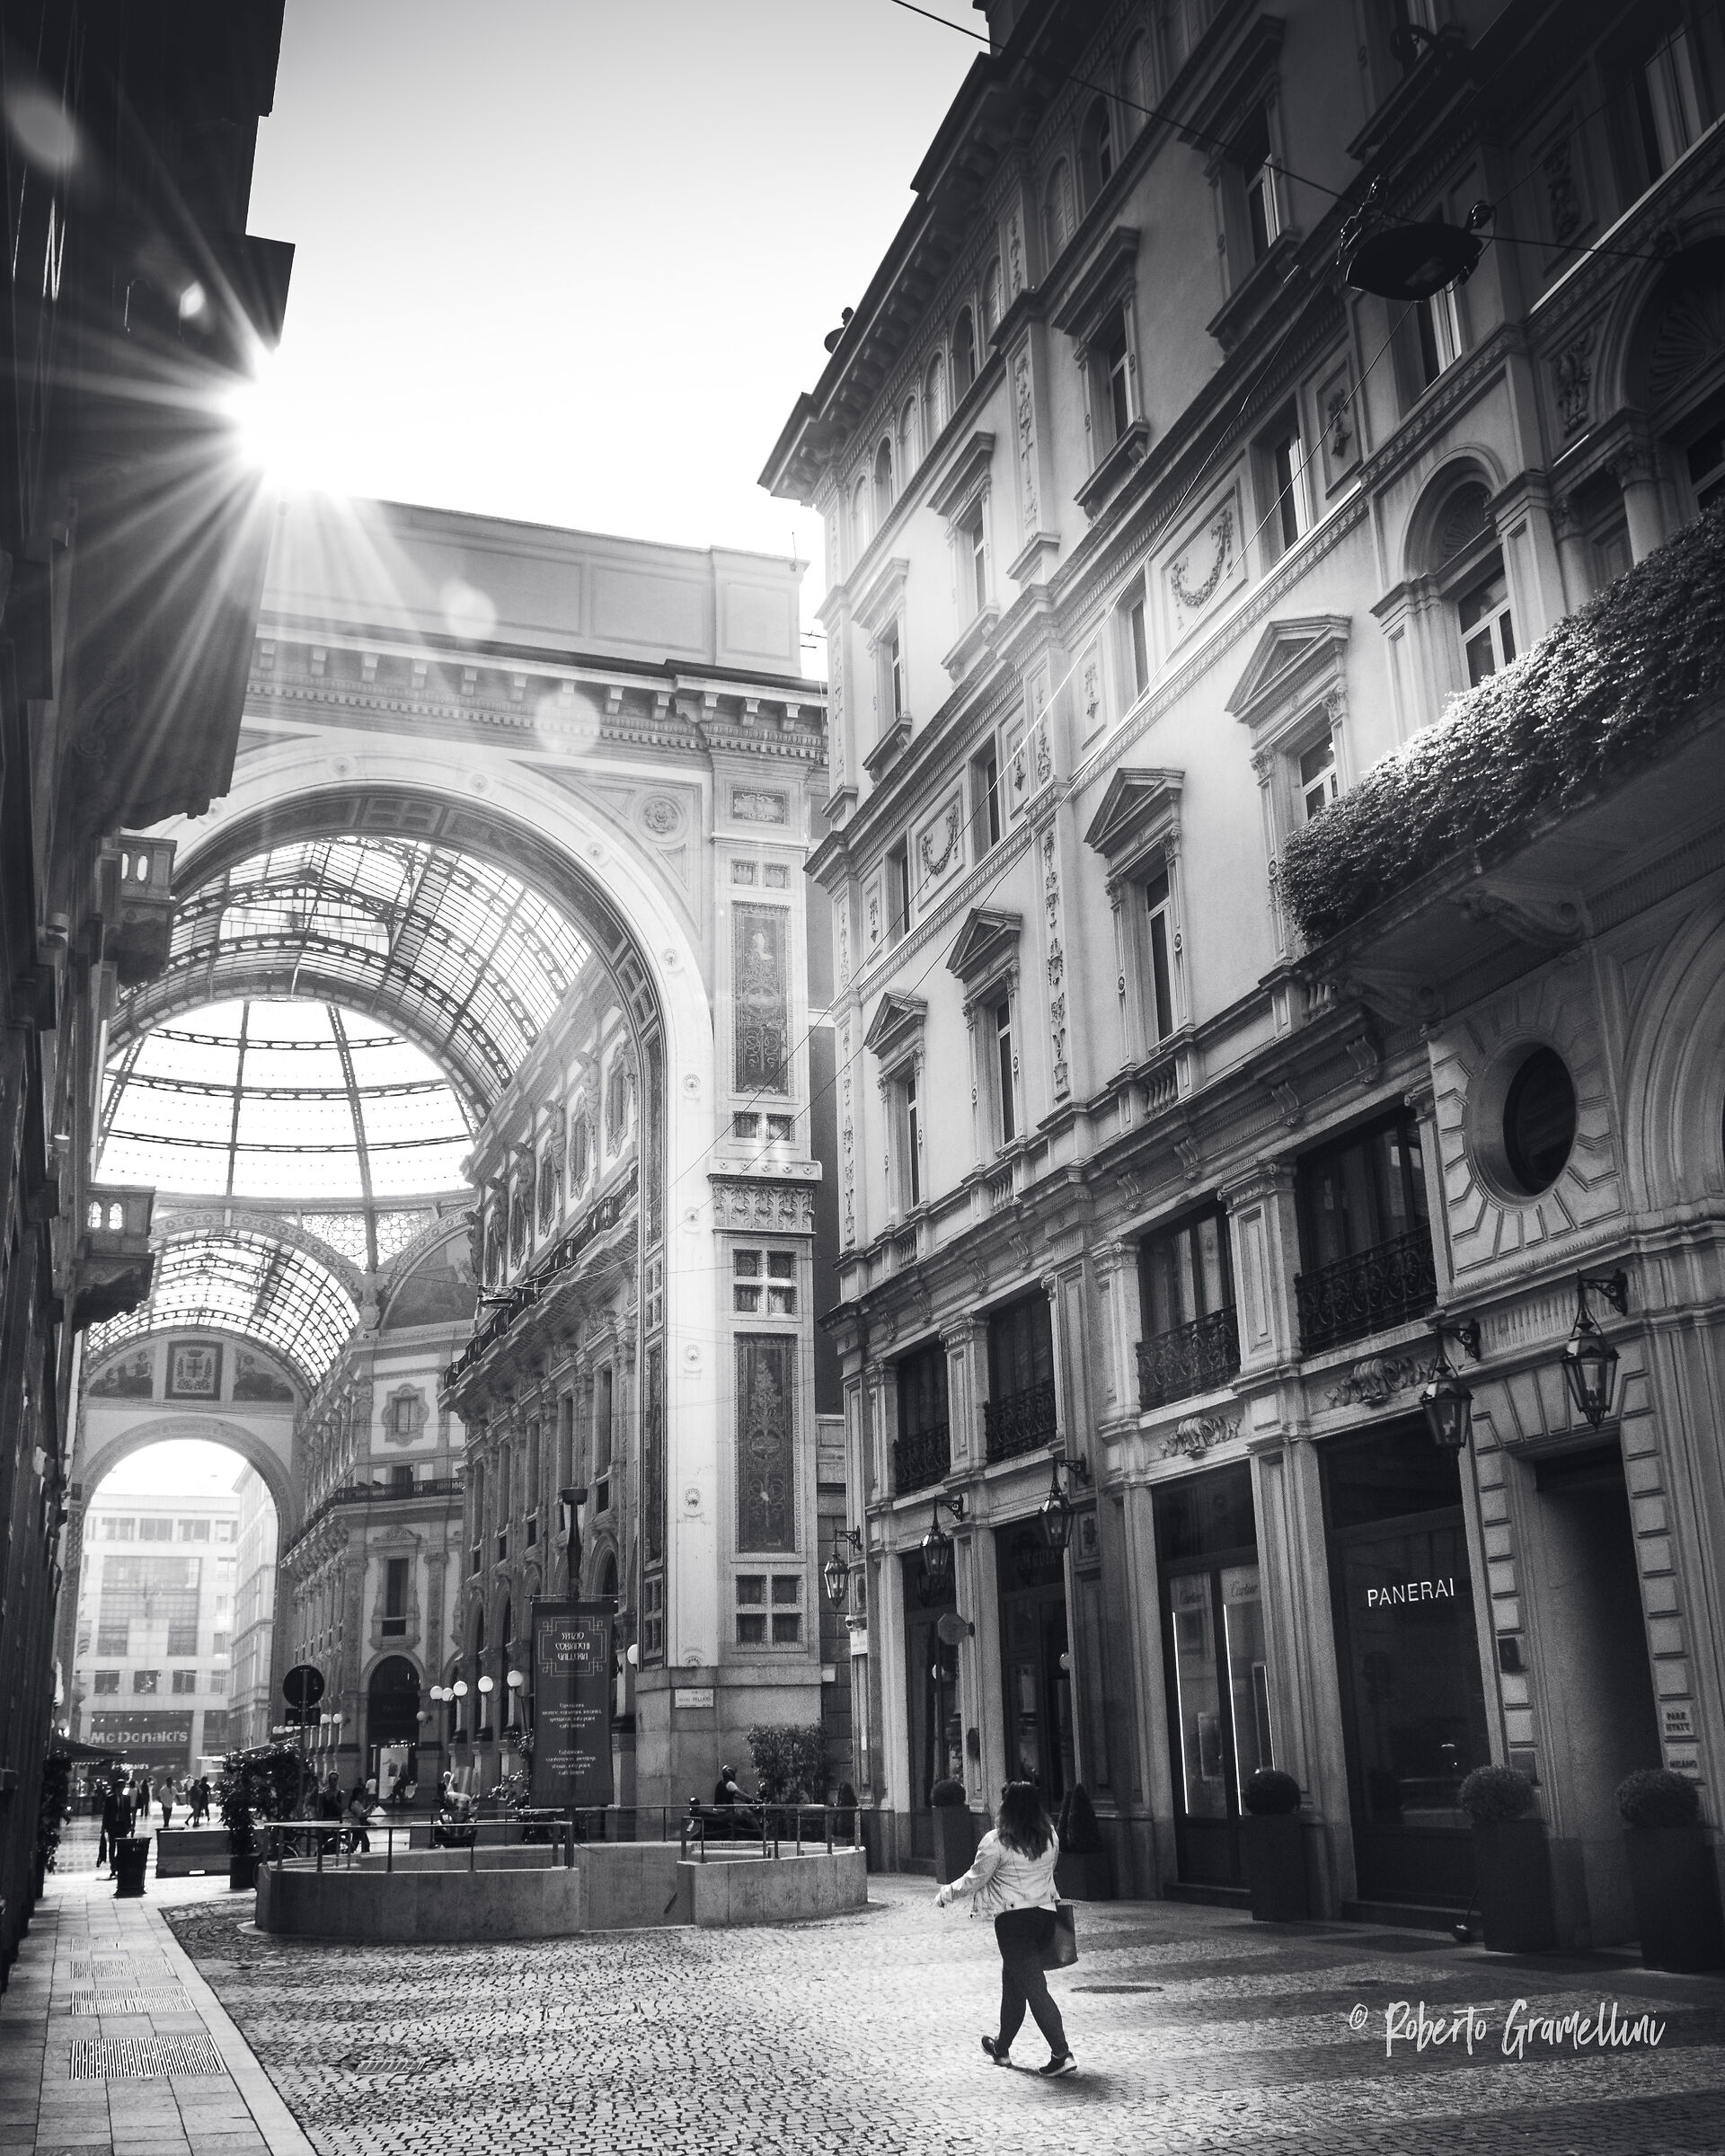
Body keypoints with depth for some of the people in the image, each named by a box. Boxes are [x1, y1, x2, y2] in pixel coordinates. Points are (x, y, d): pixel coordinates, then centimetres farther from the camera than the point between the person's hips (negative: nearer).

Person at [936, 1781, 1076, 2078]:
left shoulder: (997, 1841, -14)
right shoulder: (1051, 1838, 3)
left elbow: (975, 1879, -7)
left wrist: (946, 1895, 10)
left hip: (1014, 1919, -7)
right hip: (1045, 1913, 7)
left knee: (1033, 1987, -3)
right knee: (1013, 1982, 21)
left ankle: (1061, 2054, -9)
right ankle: (1002, 2047, 33)